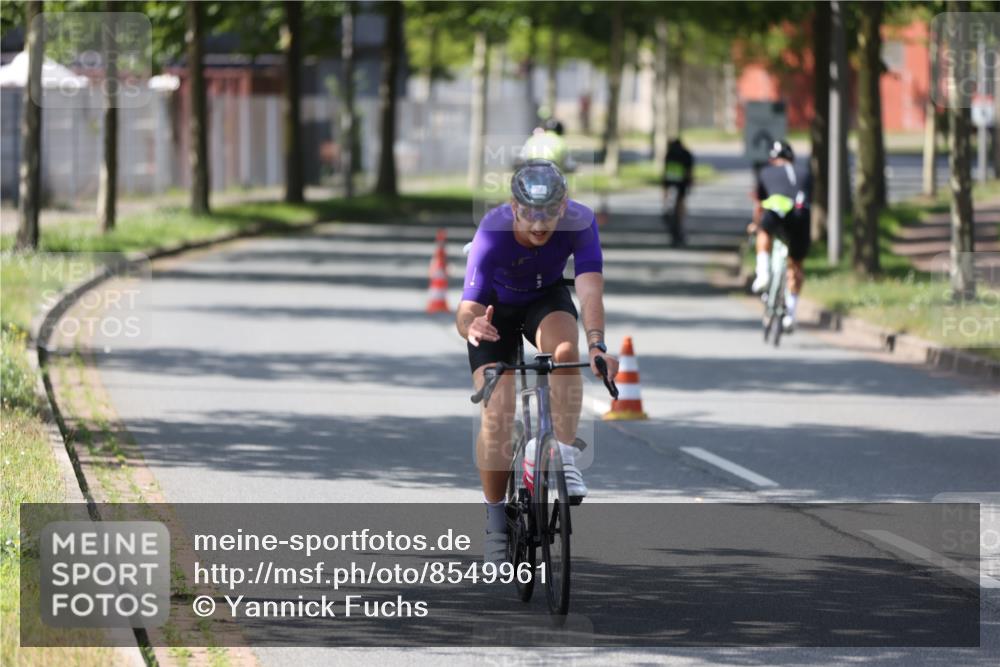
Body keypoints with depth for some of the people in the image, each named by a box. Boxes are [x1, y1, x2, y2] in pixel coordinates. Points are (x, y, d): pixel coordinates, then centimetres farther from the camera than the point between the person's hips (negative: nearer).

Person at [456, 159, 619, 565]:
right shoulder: (493, 233, -36)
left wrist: (597, 345, -59)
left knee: (564, 349, -34)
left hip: (547, 299, 1)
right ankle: (496, 521, 3)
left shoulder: (580, 223, -32)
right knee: (497, 417, -14)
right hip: (496, 308, -1)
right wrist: (471, 326, -64)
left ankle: (565, 459, -24)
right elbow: (467, 309, -40)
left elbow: (590, 290, -41)